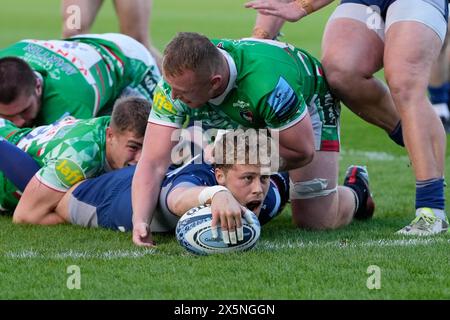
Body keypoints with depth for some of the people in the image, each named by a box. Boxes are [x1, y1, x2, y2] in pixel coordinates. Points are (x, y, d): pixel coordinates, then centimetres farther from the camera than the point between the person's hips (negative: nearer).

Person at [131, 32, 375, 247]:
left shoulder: (269, 85, -48)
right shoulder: (177, 80, -35)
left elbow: (303, 151, -30)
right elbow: (153, 163, -34)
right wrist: (140, 222, -48)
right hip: (246, 117, 5)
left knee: (317, 220, -8)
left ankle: (356, 192, 26)